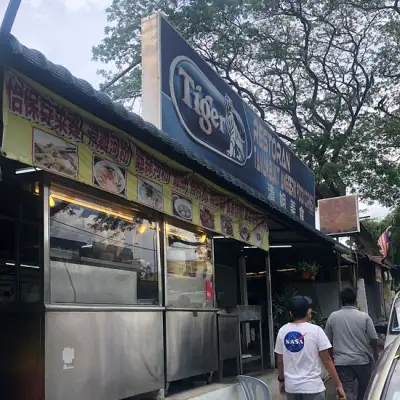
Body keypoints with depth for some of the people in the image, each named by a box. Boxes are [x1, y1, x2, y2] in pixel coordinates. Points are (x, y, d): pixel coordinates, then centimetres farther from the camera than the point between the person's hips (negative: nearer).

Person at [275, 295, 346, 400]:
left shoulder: (282, 331, 0)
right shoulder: (315, 330, -9)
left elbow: (280, 361, 6)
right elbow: (327, 360, -9)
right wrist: (338, 385, -3)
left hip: (291, 386, 4)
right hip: (312, 387, -4)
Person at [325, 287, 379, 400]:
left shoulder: (332, 317, -1)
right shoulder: (364, 316, -6)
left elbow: (328, 339, 5)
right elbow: (373, 339, -3)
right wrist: (375, 353, 14)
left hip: (341, 361, 0)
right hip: (362, 360, 0)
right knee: (364, 390, 20)